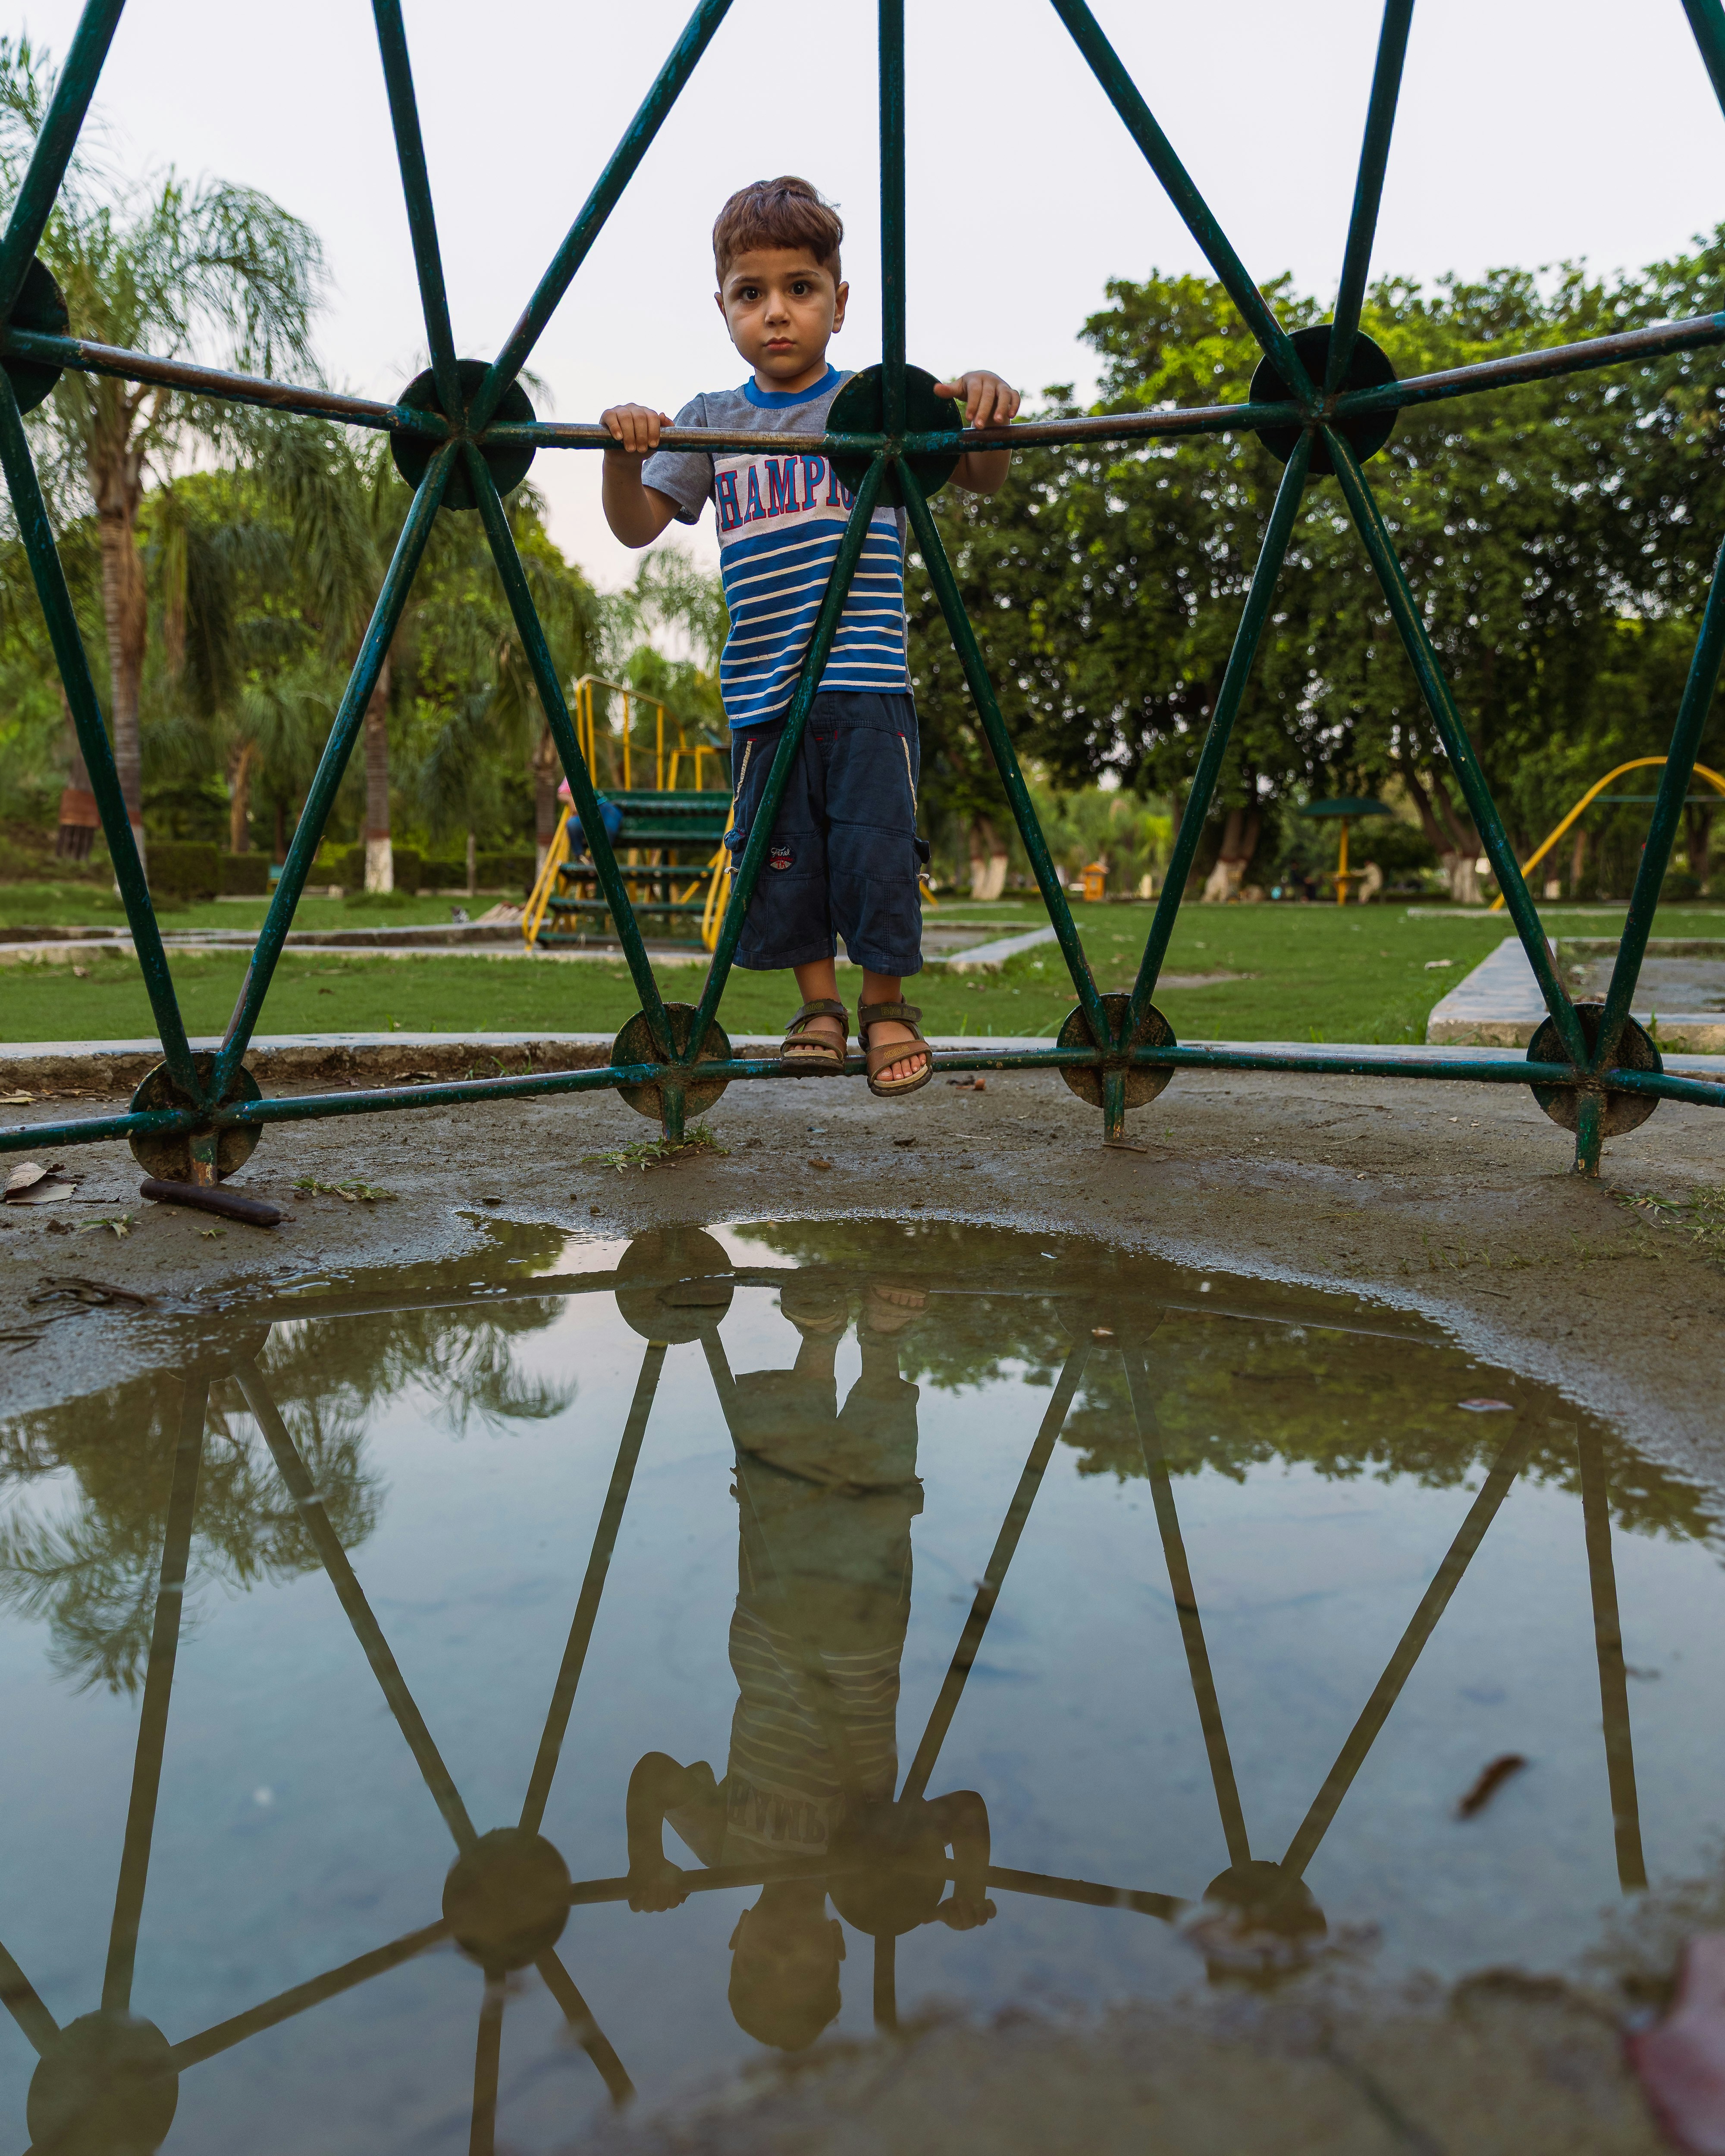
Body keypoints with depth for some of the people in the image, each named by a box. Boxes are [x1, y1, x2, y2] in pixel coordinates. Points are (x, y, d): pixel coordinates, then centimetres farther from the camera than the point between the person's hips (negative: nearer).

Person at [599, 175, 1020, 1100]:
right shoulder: (711, 423, 12)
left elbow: (979, 479, -2)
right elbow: (638, 525, 6)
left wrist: (986, 414, -24)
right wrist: (623, 454, -14)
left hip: (865, 685, -2)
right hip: (760, 693, 3)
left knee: (875, 851, -6)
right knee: (781, 863, 4)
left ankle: (886, 1005, 14)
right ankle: (819, 1005, 21)